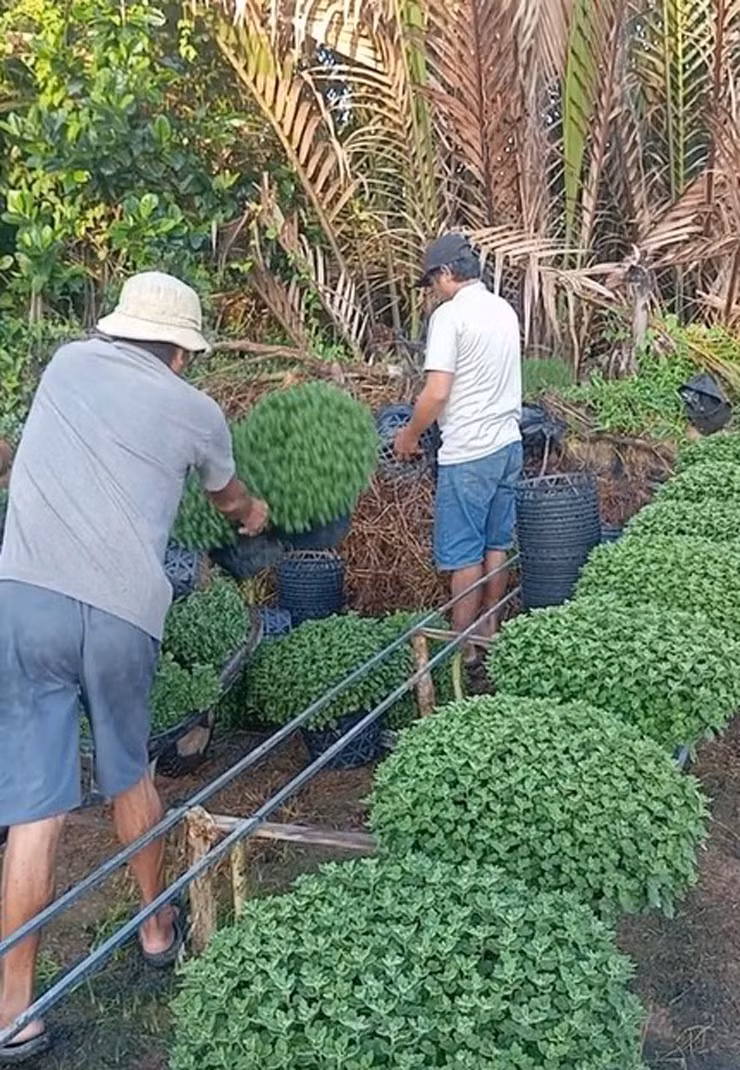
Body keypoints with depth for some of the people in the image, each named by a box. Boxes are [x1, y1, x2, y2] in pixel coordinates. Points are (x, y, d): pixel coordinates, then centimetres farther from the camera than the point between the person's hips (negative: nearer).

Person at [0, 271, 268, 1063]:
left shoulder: (67, 364, 18)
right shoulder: (195, 412, 12)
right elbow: (230, 500, 32)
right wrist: (254, 516, 57)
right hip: (122, 611, -1)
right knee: (129, 774, 21)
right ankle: (158, 929, 40)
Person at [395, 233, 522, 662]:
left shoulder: (451, 314, -14)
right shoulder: (505, 310, 11)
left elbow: (437, 393, -19)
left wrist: (409, 435, -5)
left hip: (469, 453, -8)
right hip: (508, 443, 8)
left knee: (464, 553, 1)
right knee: (497, 544, 16)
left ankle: (465, 649, 8)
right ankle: (490, 631, 27)